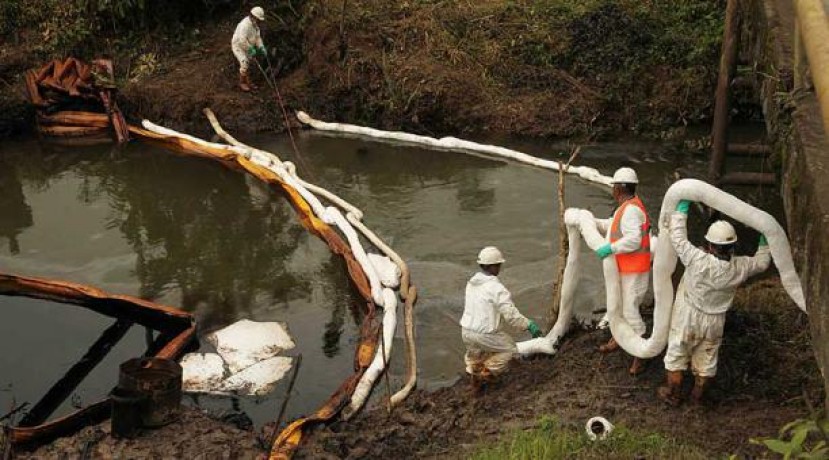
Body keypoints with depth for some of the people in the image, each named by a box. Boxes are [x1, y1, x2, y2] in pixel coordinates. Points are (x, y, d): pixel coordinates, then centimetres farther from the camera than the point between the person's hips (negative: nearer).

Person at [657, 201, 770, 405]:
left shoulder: (698, 260, -30)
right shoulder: (739, 267, -17)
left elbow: (678, 238, -20)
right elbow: (761, 262, 3)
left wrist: (681, 210, -12)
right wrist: (764, 242, 17)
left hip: (687, 317, -3)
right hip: (714, 322, 3)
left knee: (677, 355, 15)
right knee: (706, 359, 20)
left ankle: (672, 394, 27)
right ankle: (697, 395, 34)